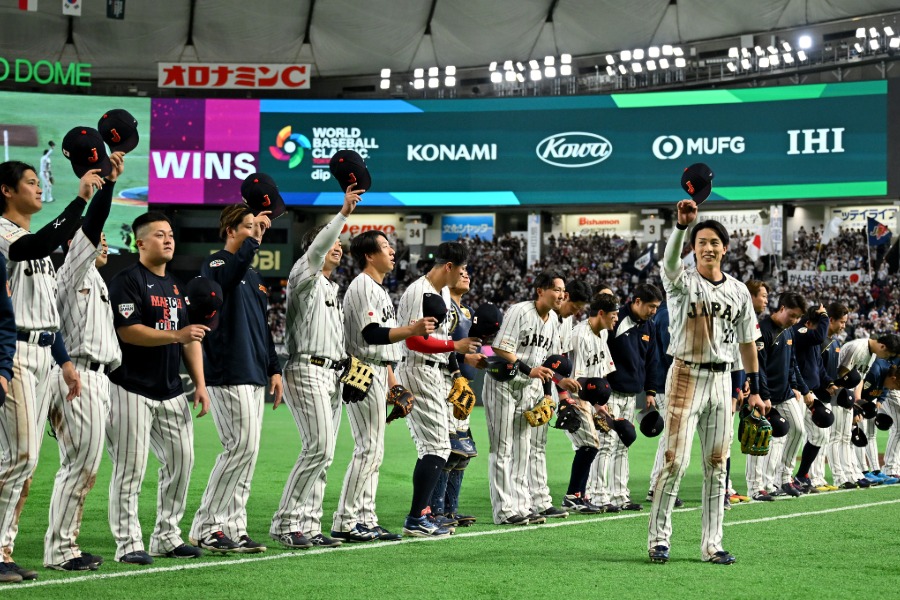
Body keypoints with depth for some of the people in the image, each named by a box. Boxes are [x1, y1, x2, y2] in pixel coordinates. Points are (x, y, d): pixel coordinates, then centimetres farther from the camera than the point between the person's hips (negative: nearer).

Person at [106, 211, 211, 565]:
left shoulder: (175, 285, 17)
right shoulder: (128, 280, -8)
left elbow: (190, 338, 18)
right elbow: (128, 332, -18)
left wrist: (200, 384, 10)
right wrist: (176, 336, -23)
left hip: (171, 392, 8)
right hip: (133, 390, -8)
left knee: (181, 461, 8)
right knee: (130, 467, -6)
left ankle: (167, 537, 19)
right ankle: (128, 544, 0)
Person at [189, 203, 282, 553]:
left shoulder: (254, 276, 21)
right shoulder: (215, 265, -5)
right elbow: (233, 270, -31)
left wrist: (274, 369, 19)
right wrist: (254, 238, -30)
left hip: (254, 376, 9)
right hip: (227, 374, -9)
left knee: (247, 452, 8)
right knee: (242, 446, -13)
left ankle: (233, 528, 12)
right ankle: (206, 528, -6)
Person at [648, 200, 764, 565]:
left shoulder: (738, 291, 11)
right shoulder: (683, 281, -3)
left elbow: (747, 342, 15)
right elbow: (670, 261, -28)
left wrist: (755, 390, 13)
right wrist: (683, 224, -45)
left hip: (721, 381, 5)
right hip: (686, 376, -5)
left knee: (717, 466, 7)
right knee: (675, 462, -8)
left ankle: (711, 544, 13)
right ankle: (659, 539, 3)